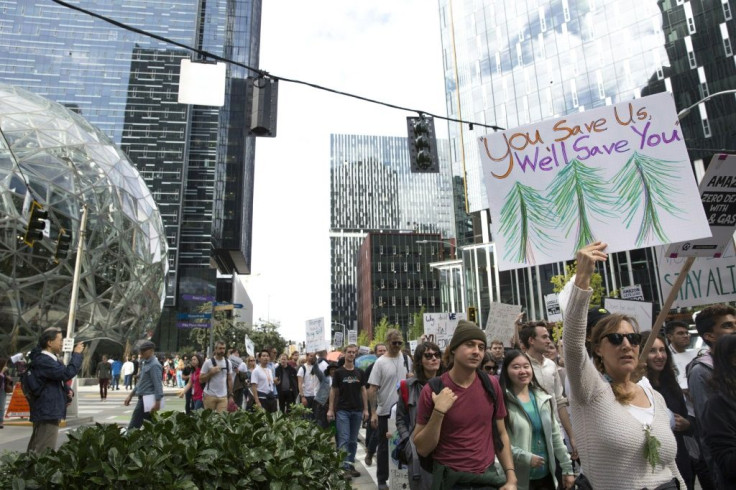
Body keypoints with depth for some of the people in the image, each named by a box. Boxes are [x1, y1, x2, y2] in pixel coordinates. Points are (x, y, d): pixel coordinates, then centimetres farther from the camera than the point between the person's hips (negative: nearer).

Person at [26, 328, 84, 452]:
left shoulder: (51, 359, 17)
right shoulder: (43, 361, -18)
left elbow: (60, 378, 24)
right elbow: (67, 373, -29)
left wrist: (67, 391, 4)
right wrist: (76, 354, -17)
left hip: (49, 411, 11)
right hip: (47, 411, -11)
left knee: (36, 449, 16)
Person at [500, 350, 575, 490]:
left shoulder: (543, 398, 5)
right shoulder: (502, 401, -13)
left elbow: (555, 435, 10)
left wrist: (567, 468, 9)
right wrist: (525, 457, -21)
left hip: (547, 474, 5)